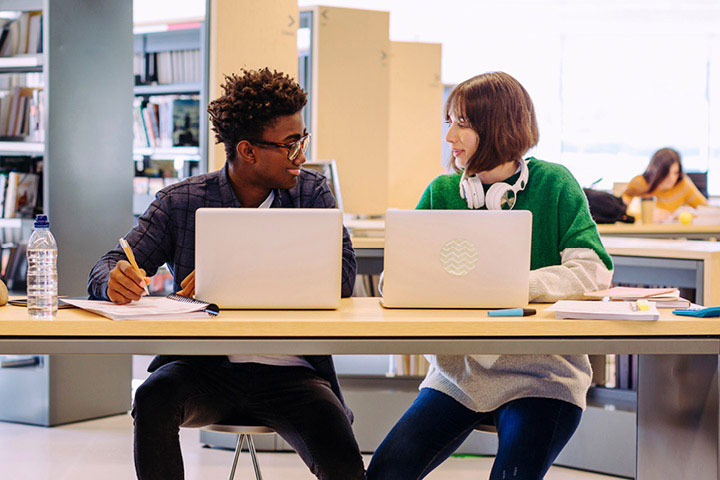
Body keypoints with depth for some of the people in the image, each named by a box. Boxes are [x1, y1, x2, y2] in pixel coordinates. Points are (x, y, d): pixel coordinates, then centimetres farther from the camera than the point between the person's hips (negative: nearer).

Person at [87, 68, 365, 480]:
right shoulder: (181, 202, 4)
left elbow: (342, 277, -9)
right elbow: (108, 268, 1)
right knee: (154, 399, -31)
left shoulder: (312, 194, 6)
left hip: (290, 372, -1)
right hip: (202, 368, 1)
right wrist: (116, 282, -26)